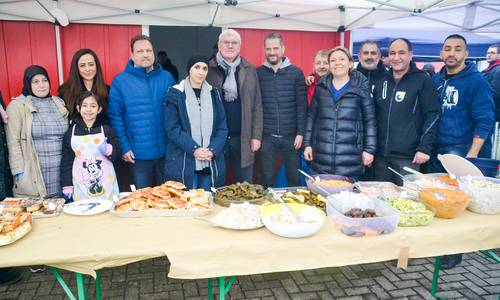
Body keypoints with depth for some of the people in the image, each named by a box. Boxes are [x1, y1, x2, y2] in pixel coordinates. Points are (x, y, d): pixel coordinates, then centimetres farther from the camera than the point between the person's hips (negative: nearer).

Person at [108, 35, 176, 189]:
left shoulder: (167, 78, 3)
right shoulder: (120, 81, -4)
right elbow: (115, 116, -5)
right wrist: (124, 147, -10)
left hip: (167, 151, 2)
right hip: (138, 153, -2)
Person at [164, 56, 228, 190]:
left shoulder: (214, 94, 9)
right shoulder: (176, 94, -1)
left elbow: (222, 127, 6)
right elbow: (173, 128, -7)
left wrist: (213, 150, -10)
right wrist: (194, 149, -18)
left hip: (211, 164, 3)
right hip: (183, 164, -3)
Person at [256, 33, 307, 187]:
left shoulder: (296, 72, 2)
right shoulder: (258, 73, 3)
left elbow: (302, 105, 0)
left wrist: (300, 133, -6)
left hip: (291, 136, 0)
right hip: (266, 136, 0)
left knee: (294, 178, 10)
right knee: (267, 179, 8)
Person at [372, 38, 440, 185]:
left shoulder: (423, 80, -2)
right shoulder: (382, 81, 12)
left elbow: (432, 115, -6)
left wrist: (424, 148, -13)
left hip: (408, 157, -5)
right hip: (381, 156, 5)